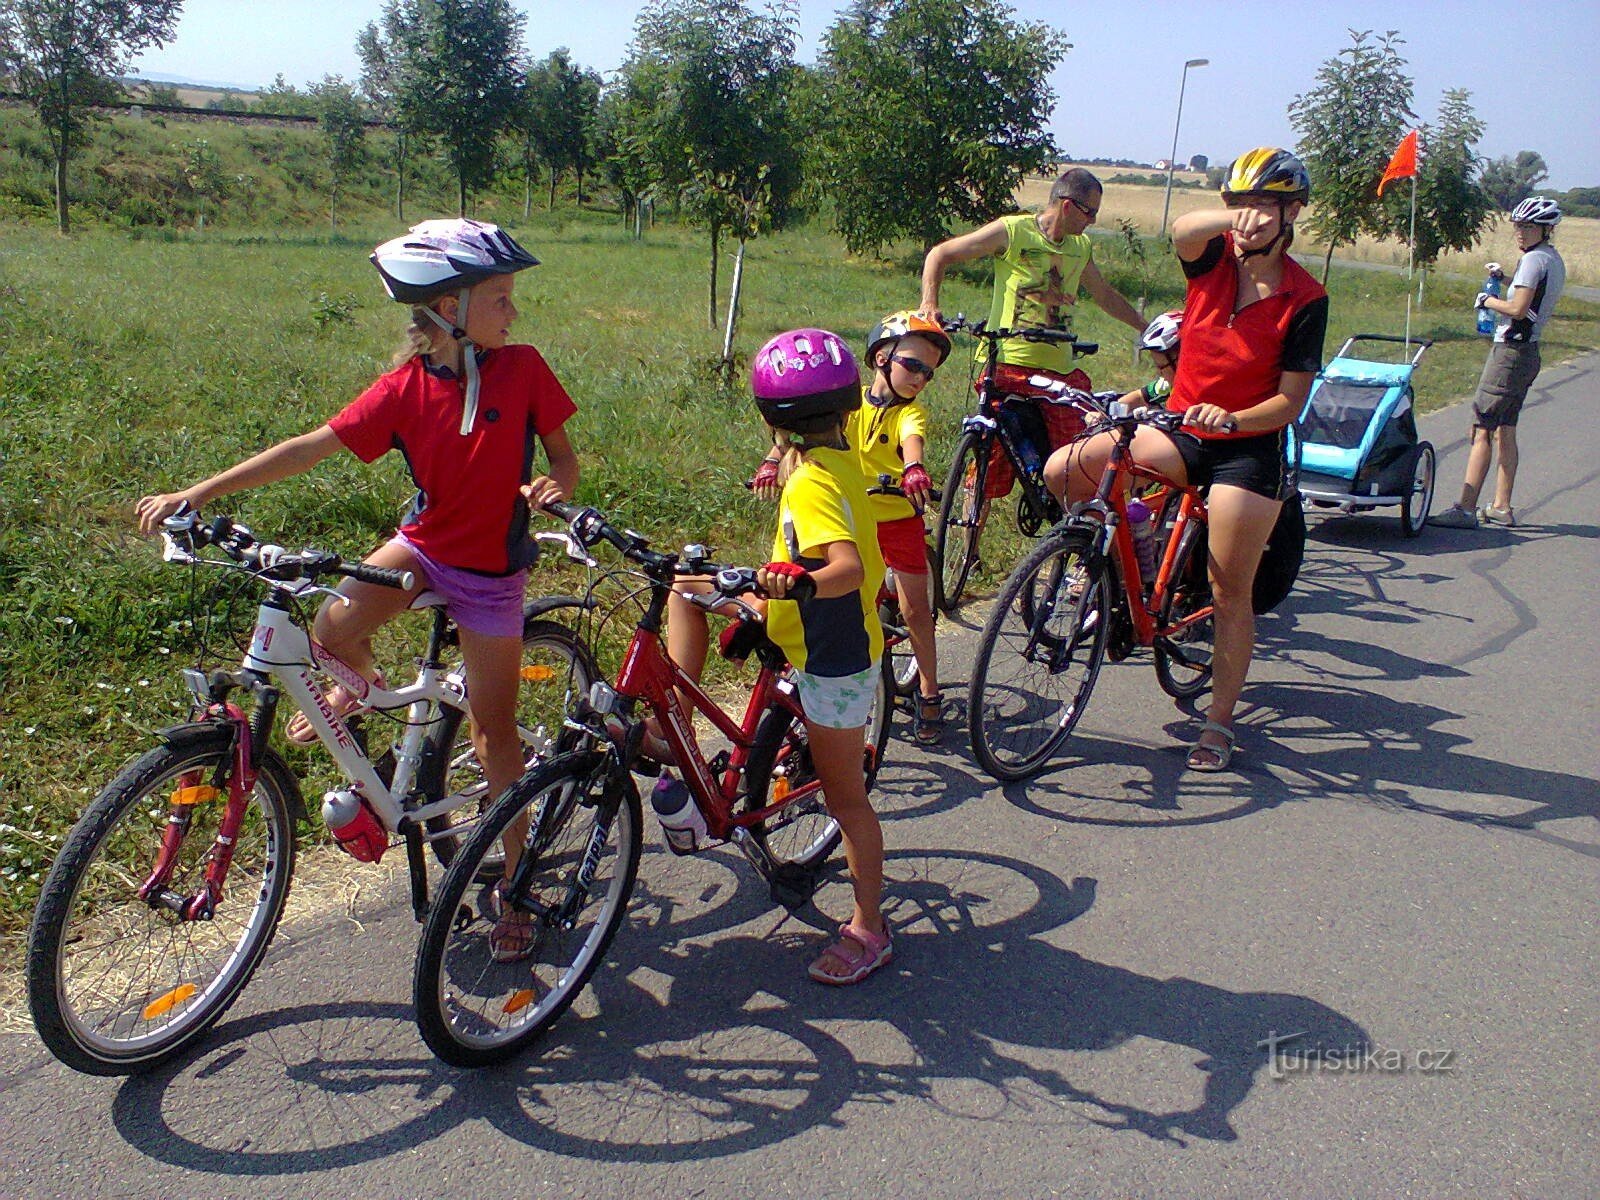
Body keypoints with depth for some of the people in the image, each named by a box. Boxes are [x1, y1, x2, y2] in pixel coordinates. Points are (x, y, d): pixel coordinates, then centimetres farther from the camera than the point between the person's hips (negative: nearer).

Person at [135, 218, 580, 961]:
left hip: (491, 570, -1)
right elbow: (311, 448, -10)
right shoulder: (406, 387, -10)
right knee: (332, 628, -27)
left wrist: (554, 485, -25)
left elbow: (563, 454, 0)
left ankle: (514, 883, 19)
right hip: (424, 543, 1)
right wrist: (199, 493, -14)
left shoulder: (523, 369, -10)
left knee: (494, 730, 2)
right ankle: (360, 686, 13)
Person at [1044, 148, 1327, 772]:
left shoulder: (1304, 300, -8)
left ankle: (1219, 722, 17)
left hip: (1247, 450, -3)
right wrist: (1232, 219, -46)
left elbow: (1290, 401, -10)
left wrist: (1233, 419, -29)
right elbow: (1181, 229, -25)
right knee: (1062, 470, -17)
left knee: (1230, 593, 0)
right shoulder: (1213, 259, -1)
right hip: (1179, 429, 3)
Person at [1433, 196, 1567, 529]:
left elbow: (1518, 308, -23)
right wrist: (1505, 279, 13)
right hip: (1529, 352, 10)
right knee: (1505, 431, 14)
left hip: (1510, 352, -10)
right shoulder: (1555, 260, 15)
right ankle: (1502, 507, 17)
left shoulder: (1533, 259, -15)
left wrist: (1487, 301, -6)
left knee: (1481, 429, -11)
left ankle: (1465, 508, -14)